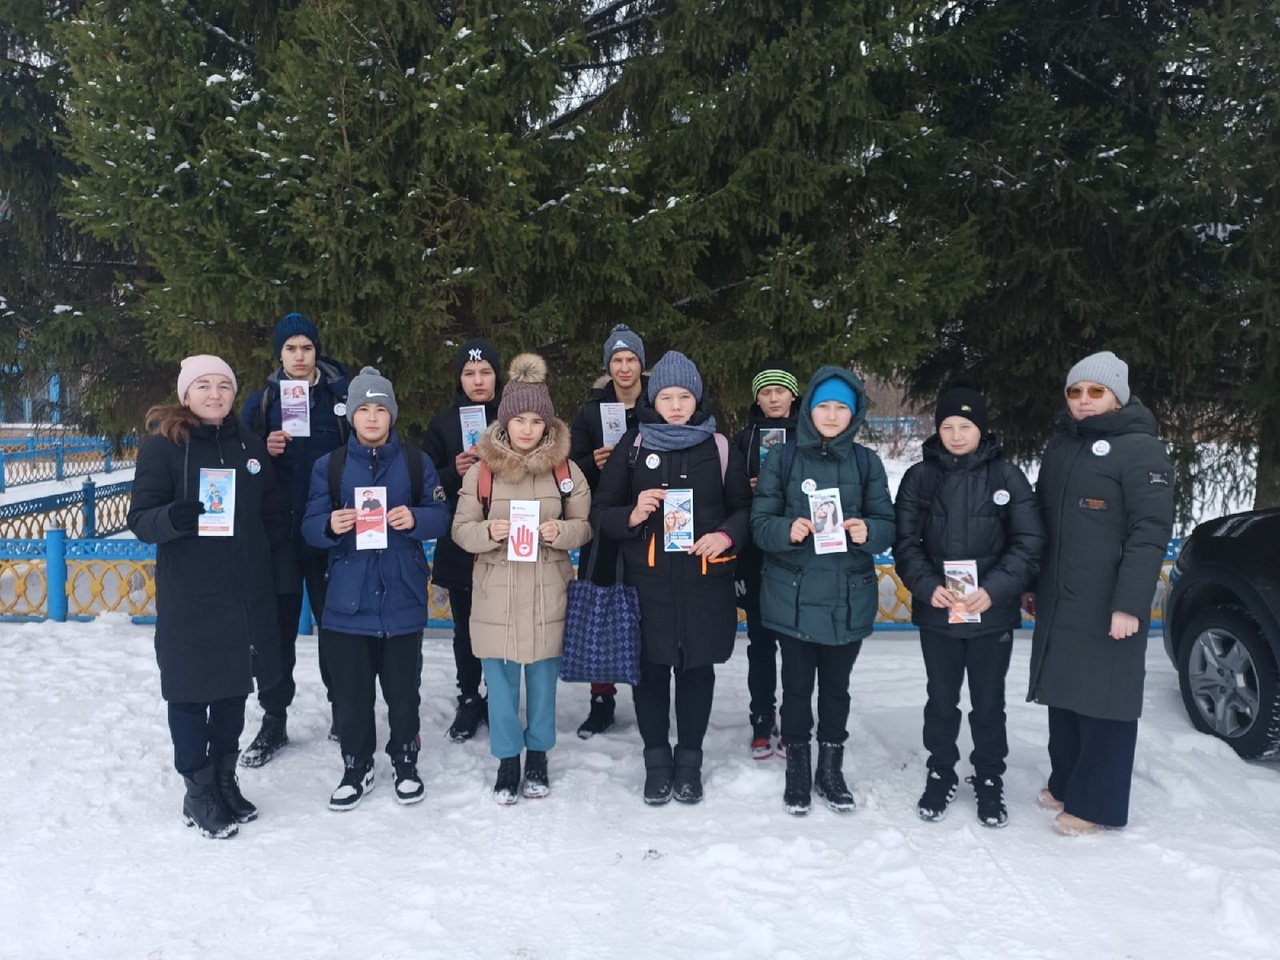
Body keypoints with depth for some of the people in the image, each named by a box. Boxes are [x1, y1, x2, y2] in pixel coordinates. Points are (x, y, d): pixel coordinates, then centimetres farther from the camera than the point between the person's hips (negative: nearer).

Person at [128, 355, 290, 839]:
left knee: (233, 689, 14)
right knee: (191, 692, 5)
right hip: (188, 599, -4)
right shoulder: (162, 445, -6)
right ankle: (198, 792, 20)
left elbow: (274, 516, 12)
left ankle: (225, 780, 30)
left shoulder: (249, 446, 7)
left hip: (247, 595, 4)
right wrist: (174, 517, -31)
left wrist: (285, 573, 6)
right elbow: (141, 518, -9)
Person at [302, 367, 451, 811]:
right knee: (350, 692, 8)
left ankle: (405, 763, 27)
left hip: (402, 597, 0)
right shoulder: (329, 465, 3)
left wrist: (414, 519, -22)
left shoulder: (415, 461, 3)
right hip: (348, 598, 1)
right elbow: (310, 527, -1)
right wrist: (330, 526, -23)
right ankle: (356, 768, 25)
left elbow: (440, 516, -1)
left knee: (402, 690, 9)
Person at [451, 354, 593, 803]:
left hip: (547, 595, 1)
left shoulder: (566, 470, -1)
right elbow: (461, 529, 0)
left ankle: (538, 755, 31)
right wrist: (489, 532, -20)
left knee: (543, 680, 12)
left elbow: (585, 526, 4)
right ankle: (507, 760, 25)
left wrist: (561, 532, -16)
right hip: (496, 596, 0)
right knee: (500, 682, 7)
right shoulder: (481, 471, -2)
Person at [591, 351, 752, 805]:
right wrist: (631, 516, -17)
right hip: (648, 580, 0)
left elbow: (744, 508, 8)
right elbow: (600, 511, 4)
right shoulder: (633, 445, 3)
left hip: (705, 580, 1)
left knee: (697, 668, 9)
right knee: (651, 669, 6)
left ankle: (689, 759, 26)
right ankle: (657, 759, 24)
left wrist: (726, 535, -12)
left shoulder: (718, 447, 5)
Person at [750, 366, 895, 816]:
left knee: (836, 685, 12)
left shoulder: (866, 462, 4)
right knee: (797, 685, 7)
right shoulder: (782, 459, 0)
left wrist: (867, 531, -22)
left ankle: (831, 767, 28)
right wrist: (788, 530, -24)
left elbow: (887, 525, 0)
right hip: (794, 594, -1)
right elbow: (761, 524, -3)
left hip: (849, 596, 1)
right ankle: (797, 769, 24)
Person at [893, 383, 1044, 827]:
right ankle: (941, 773, 31)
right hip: (936, 612, 1)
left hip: (993, 613, -1)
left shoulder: (1007, 476, -3)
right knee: (941, 700, 14)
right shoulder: (919, 477, 1)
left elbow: (1028, 543, -6)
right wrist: (928, 586, -16)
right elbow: (906, 543, -1)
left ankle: (989, 780, 28)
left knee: (988, 703, 11)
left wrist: (994, 590, -18)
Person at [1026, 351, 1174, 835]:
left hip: (1106, 608, -7)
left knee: (1104, 702, 1)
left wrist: (1129, 604, -21)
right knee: (1063, 696, 15)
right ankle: (1064, 783, 29)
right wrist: (1032, 585, 17)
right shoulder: (1060, 446, 13)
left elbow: (1151, 532, -16)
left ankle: (1095, 803, 12)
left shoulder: (1140, 449, -10)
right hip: (1057, 603, 7)